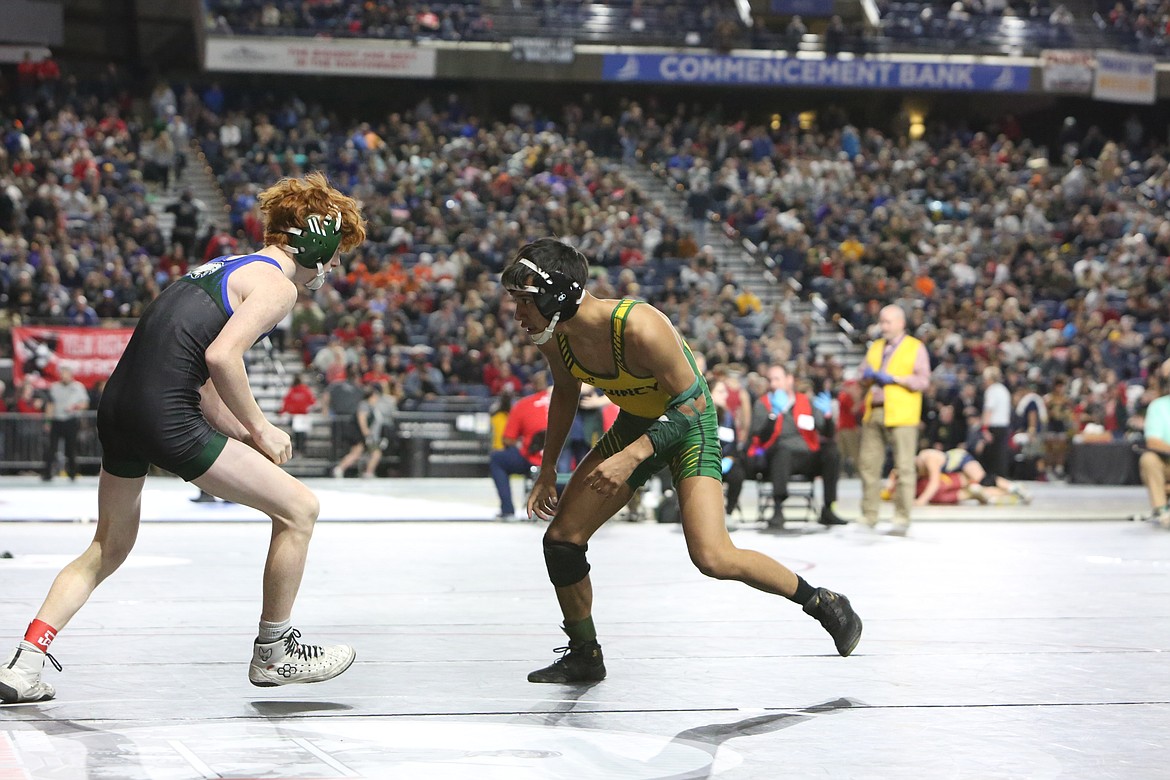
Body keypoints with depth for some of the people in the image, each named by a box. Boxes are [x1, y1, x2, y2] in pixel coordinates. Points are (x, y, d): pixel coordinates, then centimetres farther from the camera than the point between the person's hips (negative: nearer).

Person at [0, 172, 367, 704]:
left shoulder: (223, 268, 24)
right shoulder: (276, 284, -3)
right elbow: (221, 357, -18)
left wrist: (247, 437, 16)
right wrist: (260, 430, -6)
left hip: (117, 405, 9)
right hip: (165, 416, -9)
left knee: (108, 548, 26)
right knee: (299, 508, 3)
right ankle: (273, 654, 13)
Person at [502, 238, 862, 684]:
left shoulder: (641, 328, -35)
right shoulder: (552, 336, -13)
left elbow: (691, 402, -26)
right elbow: (565, 392, 10)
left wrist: (633, 455, -35)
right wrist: (548, 468, 11)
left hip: (688, 427, -7)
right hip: (635, 424, 7)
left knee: (712, 557, -21)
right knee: (561, 538, 0)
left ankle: (823, 603, 0)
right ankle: (584, 655, 20)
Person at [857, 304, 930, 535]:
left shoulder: (916, 348, 3)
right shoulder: (875, 347, 21)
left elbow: (923, 381, -5)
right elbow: (861, 374, 21)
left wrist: (894, 378, -14)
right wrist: (868, 376, -2)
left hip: (901, 415, -5)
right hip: (873, 412, 6)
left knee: (904, 467, -7)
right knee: (868, 464, 4)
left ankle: (902, 518, -4)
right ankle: (868, 516, 11)